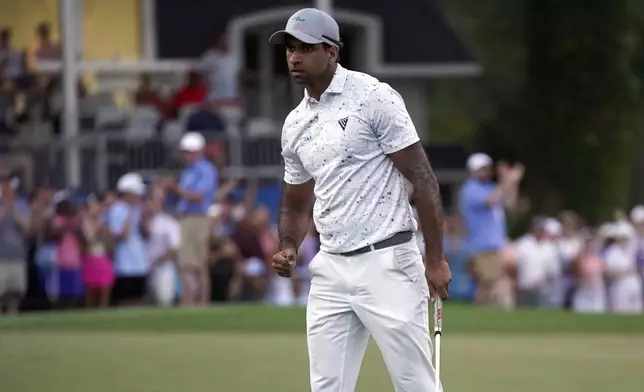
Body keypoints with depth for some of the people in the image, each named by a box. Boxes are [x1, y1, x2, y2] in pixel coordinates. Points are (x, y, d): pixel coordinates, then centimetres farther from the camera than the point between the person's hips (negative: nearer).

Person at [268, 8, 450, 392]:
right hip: (330, 270, 7)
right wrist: (289, 248, 2)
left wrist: (435, 260, -13)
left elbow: (422, 177, -9)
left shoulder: (373, 98, -7)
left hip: (387, 264, -7)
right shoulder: (295, 124, 13)